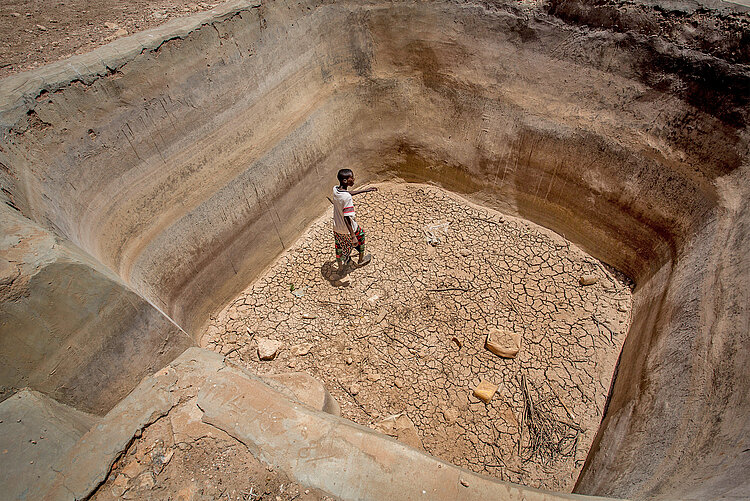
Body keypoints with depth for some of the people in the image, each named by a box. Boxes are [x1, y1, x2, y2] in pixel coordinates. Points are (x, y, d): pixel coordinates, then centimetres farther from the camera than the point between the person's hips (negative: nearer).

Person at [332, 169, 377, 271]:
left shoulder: (335, 189, -8)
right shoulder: (347, 198, -32)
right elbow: (346, 218, -33)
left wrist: (364, 190, 14)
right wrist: (353, 236, -31)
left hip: (336, 228, 6)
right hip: (348, 229, -6)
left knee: (339, 247, 24)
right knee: (361, 234, 24)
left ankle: (340, 266, 46)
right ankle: (361, 260, 42)